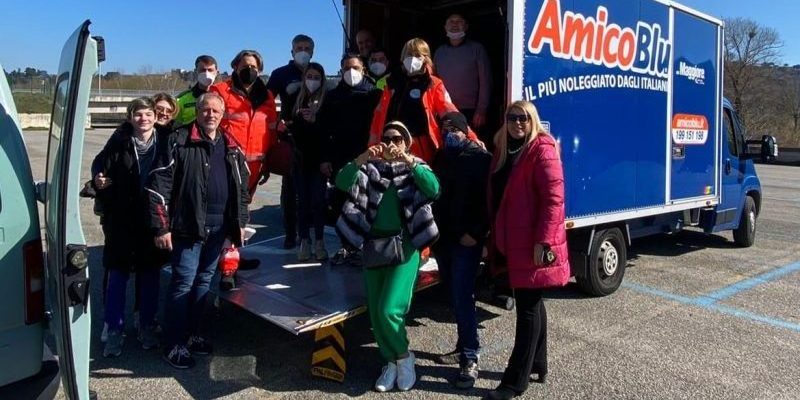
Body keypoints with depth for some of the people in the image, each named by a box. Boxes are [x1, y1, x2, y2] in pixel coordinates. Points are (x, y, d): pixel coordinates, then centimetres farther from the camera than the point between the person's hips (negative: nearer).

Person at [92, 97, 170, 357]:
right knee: (118, 275, 6)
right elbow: (100, 164, 7)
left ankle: (147, 327, 27)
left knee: (150, 274, 12)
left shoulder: (165, 141, -3)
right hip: (122, 219, -1)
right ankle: (114, 330, 19)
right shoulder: (119, 141, -5)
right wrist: (98, 179, -14)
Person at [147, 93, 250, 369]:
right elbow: (158, 184, -11)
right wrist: (161, 227, -14)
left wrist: (240, 222, 13)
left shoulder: (231, 146, 11)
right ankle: (174, 344, 9)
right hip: (189, 225, -6)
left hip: (219, 226, 6)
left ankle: (191, 333, 29)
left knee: (204, 281, 15)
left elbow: (242, 186, 17)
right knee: (183, 282, -2)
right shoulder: (180, 141, -7)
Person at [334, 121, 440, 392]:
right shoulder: (371, 168, 9)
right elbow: (342, 182, -9)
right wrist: (362, 159, -23)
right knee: (375, 312, 8)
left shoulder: (416, 167, 5)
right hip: (374, 245, 4)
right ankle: (391, 361, 27)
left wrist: (409, 161, -25)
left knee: (389, 309, -12)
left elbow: (434, 189, -17)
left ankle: (404, 357, 14)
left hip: (404, 245, -3)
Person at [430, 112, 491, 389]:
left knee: (462, 296, -11)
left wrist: (476, 233, -18)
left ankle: (470, 359, -6)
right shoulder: (441, 158, 15)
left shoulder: (481, 158, -5)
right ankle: (464, 348, 23)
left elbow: (488, 200, -12)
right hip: (444, 238, 7)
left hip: (467, 240, -6)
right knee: (455, 296, 11)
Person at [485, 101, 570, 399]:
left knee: (527, 307, -2)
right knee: (532, 303, 18)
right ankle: (537, 365, 32)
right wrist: (496, 236, 14)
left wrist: (542, 241, -22)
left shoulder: (542, 151, -11)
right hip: (512, 241, 8)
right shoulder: (503, 151, 14)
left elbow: (554, 198, -18)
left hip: (533, 243, -8)